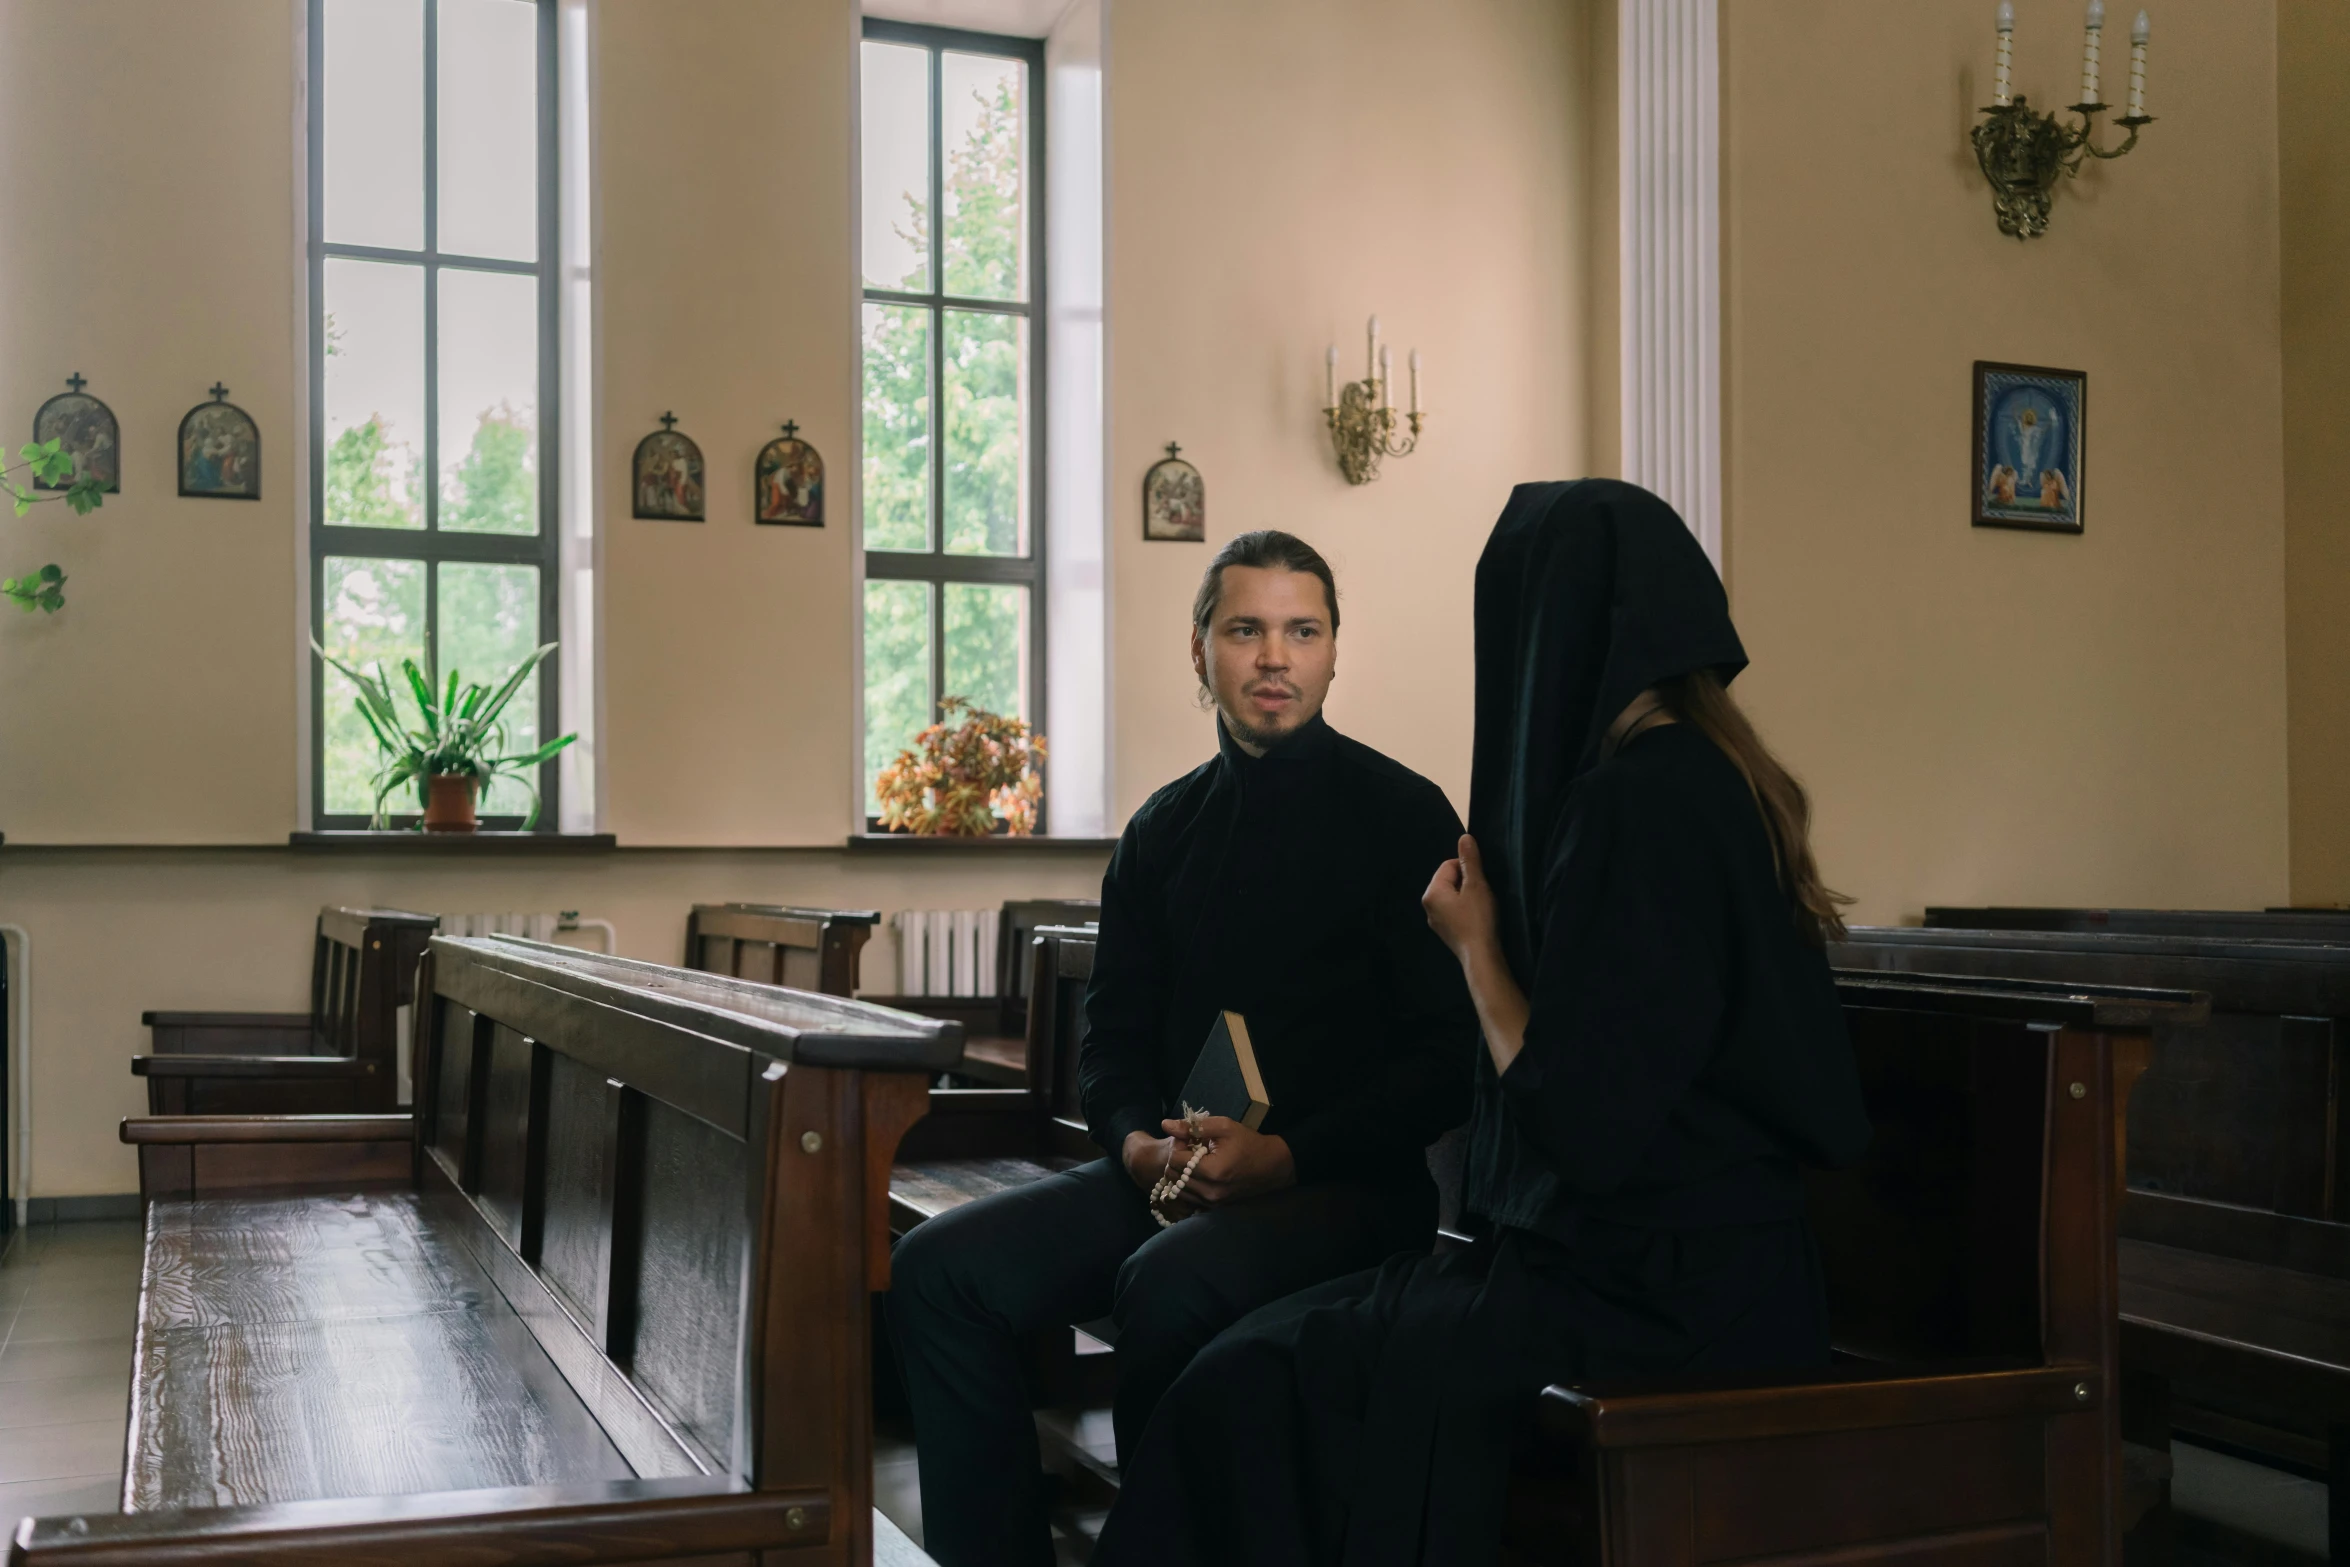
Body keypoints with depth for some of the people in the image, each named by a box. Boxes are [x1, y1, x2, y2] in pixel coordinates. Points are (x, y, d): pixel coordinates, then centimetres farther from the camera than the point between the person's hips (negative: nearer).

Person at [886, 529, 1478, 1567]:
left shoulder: (1401, 814, -1)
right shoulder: (1164, 830, 15)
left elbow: (1448, 1059, -6)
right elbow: (1113, 1034, 15)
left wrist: (1286, 1157, -17)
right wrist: (1140, 1143, -7)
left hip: (1348, 1185, -5)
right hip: (1170, 1174, 5)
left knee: (1170, 1284, -34)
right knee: (940, 1267, -13)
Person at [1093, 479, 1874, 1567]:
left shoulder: (1632, 799, -18)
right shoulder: (1718, 775, 11)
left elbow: (1579, 1123, -19)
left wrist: (1477, 949, -5)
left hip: (1655, 1295, -9)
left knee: (1251, 1392, -9)